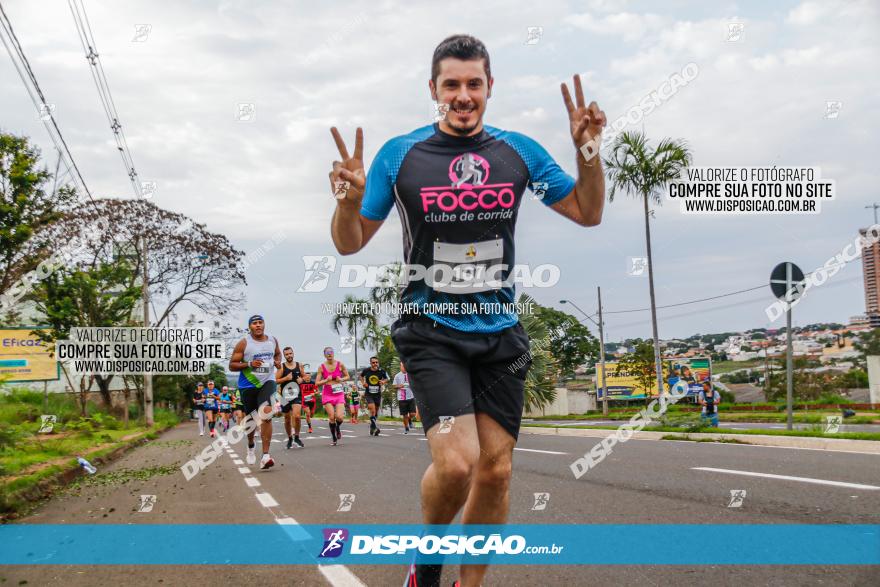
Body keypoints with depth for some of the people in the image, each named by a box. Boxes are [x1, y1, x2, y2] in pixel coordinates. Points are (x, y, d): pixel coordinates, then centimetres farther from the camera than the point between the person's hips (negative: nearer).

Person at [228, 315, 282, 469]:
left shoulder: (273, 340, 4)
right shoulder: (243, 344, -8)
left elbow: (277, 353, 25)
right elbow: (232, 365, -7)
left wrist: (278, 362, 3)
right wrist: (249, 364, -22)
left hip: (267, 382, 1)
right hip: (248, 386, -1)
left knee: (266, 415, -21)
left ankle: (265, 456, -22)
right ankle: (250, 446, 45)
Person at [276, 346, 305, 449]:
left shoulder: (299, 365, 5)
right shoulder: (281, 367, -2)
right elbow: (275, 380, -5)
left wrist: (302, 380, -3)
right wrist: (286, 378, -18)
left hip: (297, 394, 0)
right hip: (285, 395, 0)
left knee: (297, 416, -18)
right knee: (287, 419, 10)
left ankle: (296, 437, 1)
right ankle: (289, 438, 29)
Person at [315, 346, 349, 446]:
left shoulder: (340, 365, 0)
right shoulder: (321, 367, -2)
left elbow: (347, 377, 10)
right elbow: (317, 383, 0)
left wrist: (341, 379, -10)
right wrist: (326, 380, -17)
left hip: (339, 393, 0)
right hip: (327, 394, 0)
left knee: (339, 417, -14)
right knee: (331, 417, -7)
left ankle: (338, 428, 22)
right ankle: (334, 439, 10)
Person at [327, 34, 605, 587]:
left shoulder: (520, 151, 4)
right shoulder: (399, 154, -3)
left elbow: (588, 212, 12)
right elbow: (350, 243, 1)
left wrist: (588, 151, -5)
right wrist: (349, 199, -20)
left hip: (500, 333, 3)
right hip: (431, 330, -3)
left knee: (496, 469, 1)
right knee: (456, 462, -18)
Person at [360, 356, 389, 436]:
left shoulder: (381, 371, -7)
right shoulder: (366, 370, -7)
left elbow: (386, 378, 11)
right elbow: (361, 376, 16)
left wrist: (384, 381, -11)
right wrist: (363, 382, -1)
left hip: (378, 394, 2)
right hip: (368, 394, -2)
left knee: (376, 411, 13)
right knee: (372, 410, -21)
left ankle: (372, 428, 32)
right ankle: (375, 427, -17)